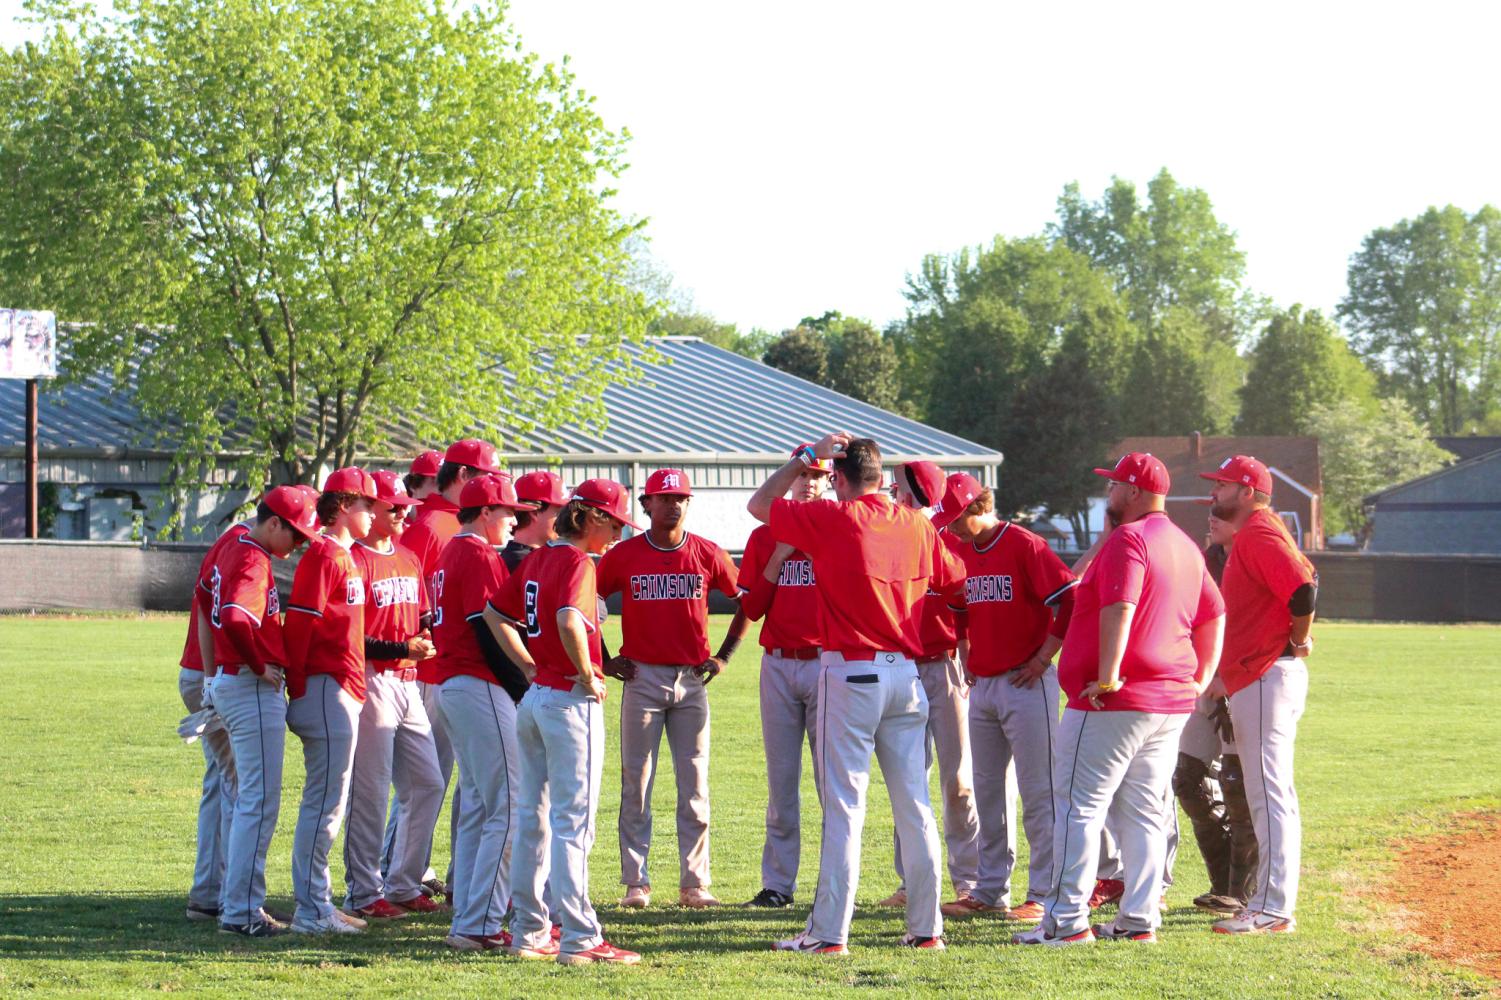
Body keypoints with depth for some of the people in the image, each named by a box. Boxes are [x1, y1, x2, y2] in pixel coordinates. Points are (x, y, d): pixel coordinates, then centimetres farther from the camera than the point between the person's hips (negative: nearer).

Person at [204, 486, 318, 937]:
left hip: (229, 679, 10)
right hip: (252, 688, -10)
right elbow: (234, 617, -34)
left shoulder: (233, 546, 12)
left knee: (247, 798, 17)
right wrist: (259, 664, -19)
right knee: (259, 802, -8)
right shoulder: (253, 561, -18)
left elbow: (206, 592, 28)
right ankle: (241, 912, -7)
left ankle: (233, 900, 22)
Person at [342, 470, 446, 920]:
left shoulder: (409, 560, 16)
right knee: (369, 793, -4)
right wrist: (402, 649, -21)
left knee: (428, 786, 11)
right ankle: (364, 894, 3)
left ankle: (402, 884, 21)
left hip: (408, 683, 9)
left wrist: (431, 637, 0)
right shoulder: (355, 560, -10)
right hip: (372, 679, -9)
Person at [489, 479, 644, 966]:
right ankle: (578, 939, -6)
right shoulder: (577, 561, -15)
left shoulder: (536, 560, 10)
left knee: (533, 817, 13)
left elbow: (494, 613, 19)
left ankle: (528, 931, 20)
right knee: (572, 821, -7)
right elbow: (569, 621, -32)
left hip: (535, 697, 9)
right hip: (572, 701, -9)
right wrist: (586, 674, -18)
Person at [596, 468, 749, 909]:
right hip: (641, 678, -1)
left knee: (695, 784, 2)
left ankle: (694, 884, 7)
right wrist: (603, 659, 3)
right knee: (636, 783, 0)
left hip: (692, 679, 1)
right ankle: (636, 883, 5)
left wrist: (724, 655, 7)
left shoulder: (707, 554, 1)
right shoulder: (624, 555, -1)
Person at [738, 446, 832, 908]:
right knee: (780, 779, 4)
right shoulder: (765, 537, 10)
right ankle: (777, 883, 8)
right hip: (778, 665, 2)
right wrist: (781, 554, -4)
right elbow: (752, 608, 3)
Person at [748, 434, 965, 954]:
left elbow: (759, 503, 4)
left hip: (850, 673, -5)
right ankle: (926, 927, 12)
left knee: (843, 806, -4)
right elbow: (956, 580, 19)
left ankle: (829, 932, -4)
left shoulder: (831, 519, -8)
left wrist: (806, 457, 9)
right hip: (907, 675, 5)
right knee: (914, 804, 8)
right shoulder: (917, 525, 5)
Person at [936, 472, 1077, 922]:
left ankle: (1044, 895, -2)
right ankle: (990, 890, 19)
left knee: (1038, 792, -5)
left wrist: (1043, 657, -15)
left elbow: (1073, 599, -17)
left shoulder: (1024, 546, -12)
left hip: (1026, 683, -8)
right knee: (988, 792, 12)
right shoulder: (960, 551, 9)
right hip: (981, 685, 8)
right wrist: (966, 659, 15)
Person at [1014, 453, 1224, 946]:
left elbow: (1119, 608, -25)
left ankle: (1067, 920, -8)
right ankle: (1139, 919, 11)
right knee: (1144, 812, 12)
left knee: (1079, 805, -5)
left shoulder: (1128, 539, -12)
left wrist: (1106, 678, -26)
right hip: (1172, 702, 9)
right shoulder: (1185, 546, 18)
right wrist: (1200, 679, 21)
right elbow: (1214, 615, 22)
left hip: (1114, 702, -9)